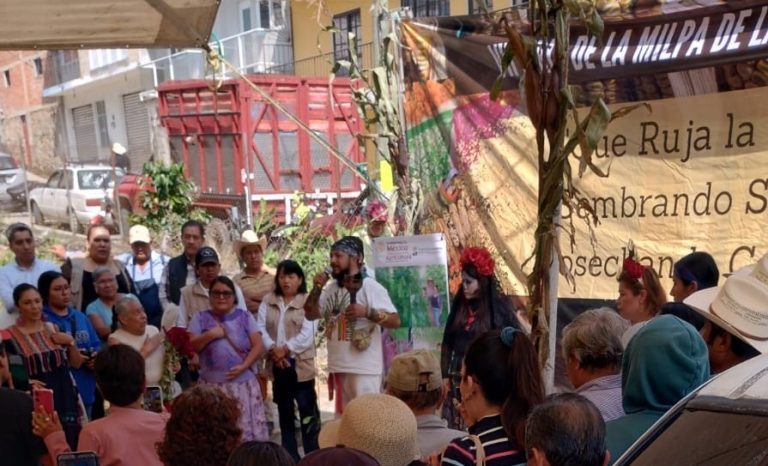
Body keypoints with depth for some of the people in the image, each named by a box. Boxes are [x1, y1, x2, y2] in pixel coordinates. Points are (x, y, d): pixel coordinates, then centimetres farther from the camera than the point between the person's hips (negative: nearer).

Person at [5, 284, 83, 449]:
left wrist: (70, 342, -2)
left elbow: (76, 364, 13)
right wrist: (28, 383, -19)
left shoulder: (53, 328, 10)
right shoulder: (11, 336, -3)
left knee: (71, 446, 1)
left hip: (65, 398, 4)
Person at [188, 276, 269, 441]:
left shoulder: (244, 316, 5)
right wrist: (210, 335, -14)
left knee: (247, 428, 0)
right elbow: (190, 347, -1)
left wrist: (243, 366, -13)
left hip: (243, 383, 0)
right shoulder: (200, 318, 6)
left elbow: (258, 345, 0)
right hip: (212, 385, 0)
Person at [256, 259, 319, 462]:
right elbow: (260, 327, -1)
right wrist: (272, 349, -16)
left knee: (308, 412, -3)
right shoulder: (268, 301, 9)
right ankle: (290, 457, 23)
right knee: (285, 412, 13)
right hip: (277, 364, 4)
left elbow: (307, 335, -12)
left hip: (300, 364, -4)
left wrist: (285, 349, -17)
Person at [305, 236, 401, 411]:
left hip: (364, 369, -7)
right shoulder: (331, 288, 10)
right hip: (339, 367, 7)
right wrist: (317, 289, -3)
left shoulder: (371, 287, -10)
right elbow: (310, 314, 10)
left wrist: (367, 311, -25)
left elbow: (395, 321, -14)